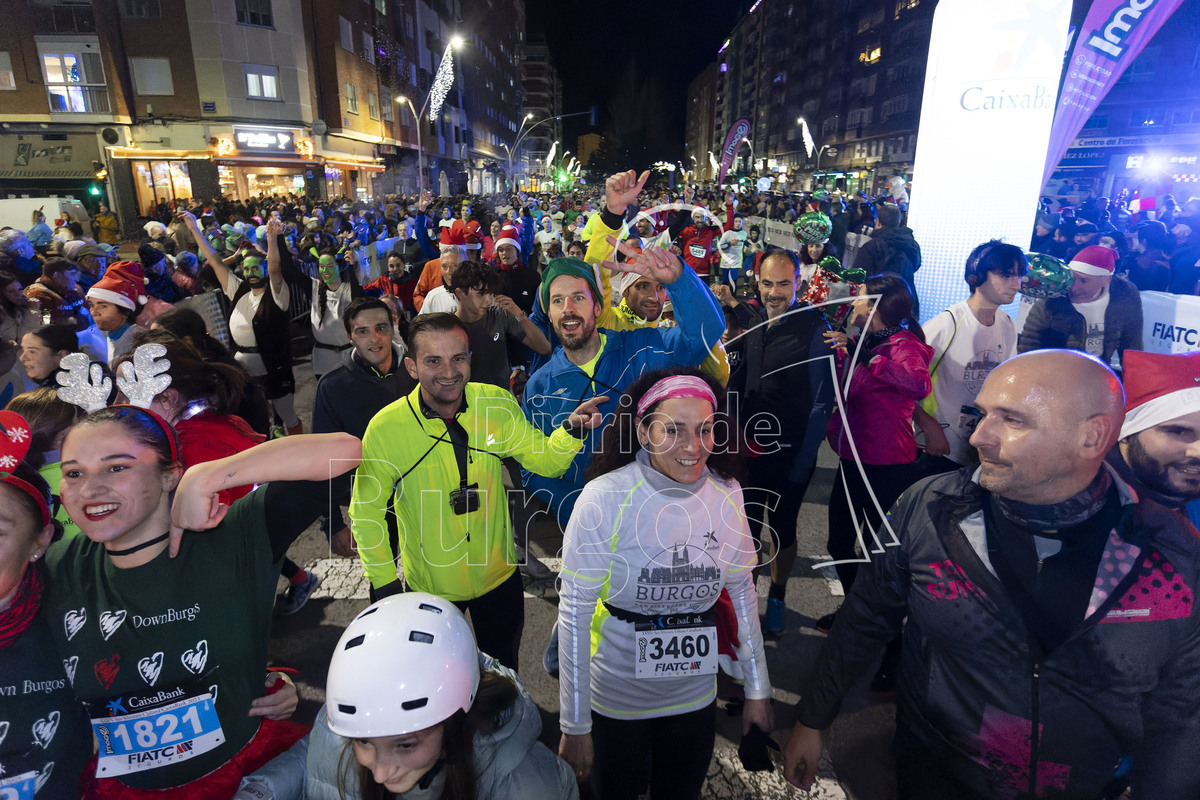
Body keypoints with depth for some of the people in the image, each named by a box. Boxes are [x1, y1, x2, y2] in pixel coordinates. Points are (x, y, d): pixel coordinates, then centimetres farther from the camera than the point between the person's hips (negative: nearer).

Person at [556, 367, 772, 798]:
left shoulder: (726, 494, -11)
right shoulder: (605, 499, -24)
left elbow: (742, 591, 1)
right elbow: (574, 613, -19)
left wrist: (758, 688, 5)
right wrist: (574, 725, -13)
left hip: (695, 698, 3)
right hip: (617, 702, -3)